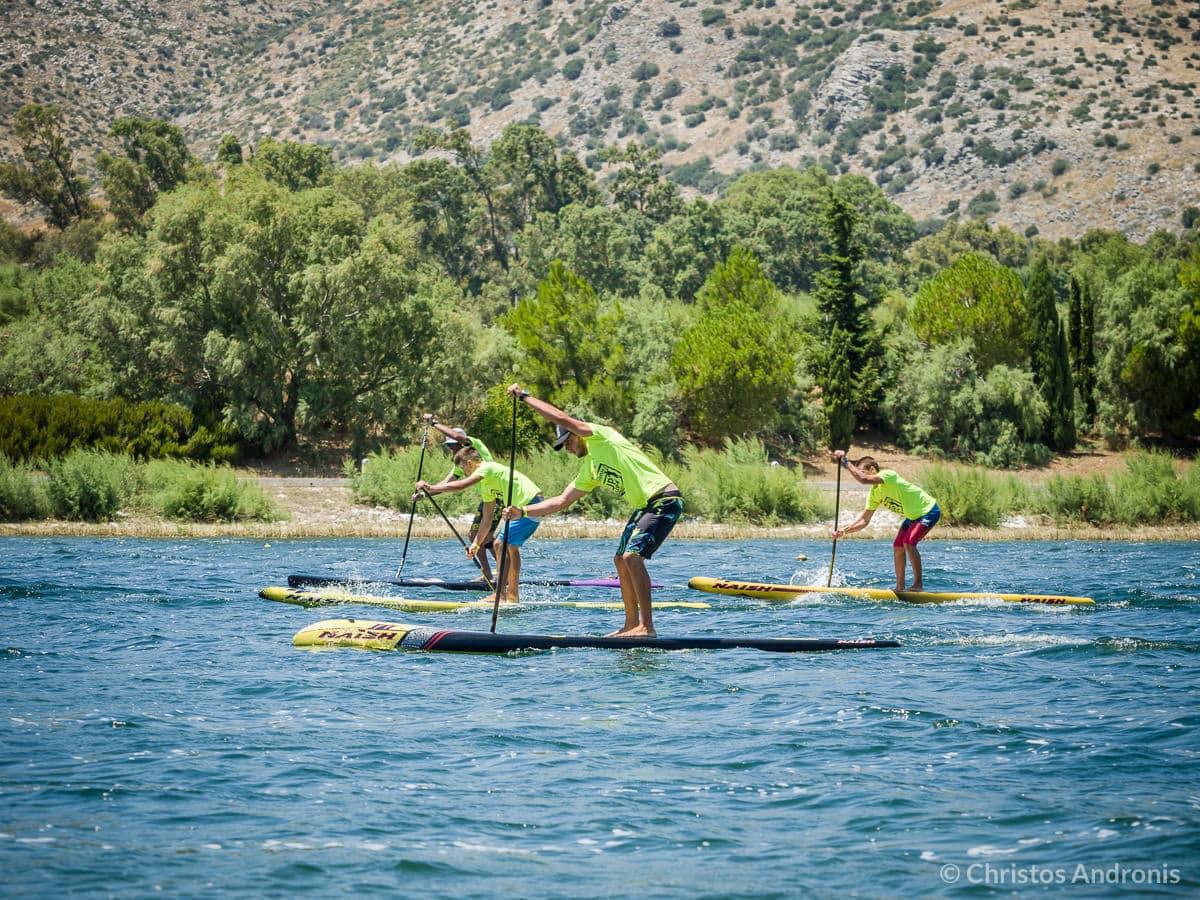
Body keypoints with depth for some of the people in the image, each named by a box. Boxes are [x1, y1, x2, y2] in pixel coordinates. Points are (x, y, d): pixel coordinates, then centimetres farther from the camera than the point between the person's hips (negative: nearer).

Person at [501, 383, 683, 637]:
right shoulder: (589, 470, 19)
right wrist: (523, 511, 9)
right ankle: (632, 624, 18)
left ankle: (647, 626, -21)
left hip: (664, 500, -11)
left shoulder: (601, 436, -5)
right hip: (644, 507, 11)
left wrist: (524, 396, -7)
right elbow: (561, 501, 19)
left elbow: (561, 418, -14)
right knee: (621, 560, 12)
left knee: (632, 556, -19)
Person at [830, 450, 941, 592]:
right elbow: (864, 520, 1)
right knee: (897, 546, 4)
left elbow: (863, 479, -42)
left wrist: (845, 462, -36)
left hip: (928, 511, -9)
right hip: (914, 515, 9)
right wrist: (844, 531, -12)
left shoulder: (888, 475, -25)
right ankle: (900, 587, 11)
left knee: (909, 542, -20)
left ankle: (918, 584, -14)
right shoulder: (874, 494, 1)